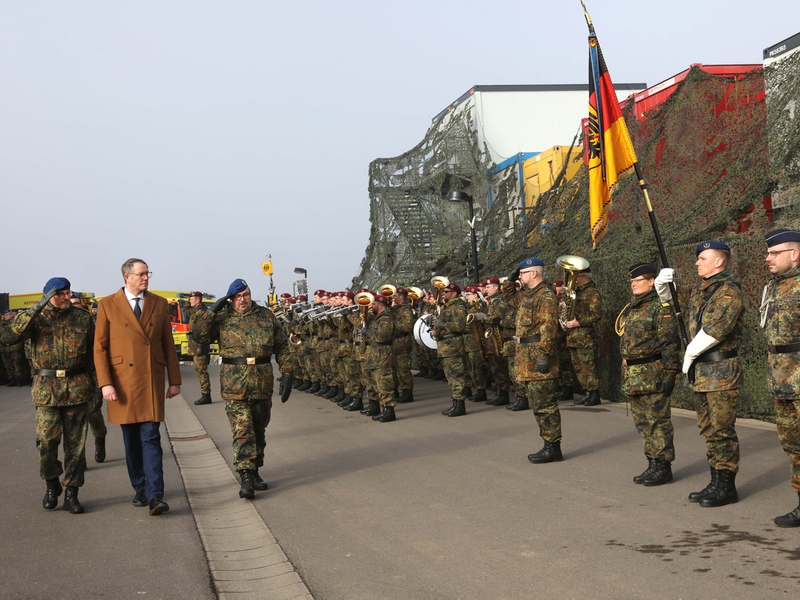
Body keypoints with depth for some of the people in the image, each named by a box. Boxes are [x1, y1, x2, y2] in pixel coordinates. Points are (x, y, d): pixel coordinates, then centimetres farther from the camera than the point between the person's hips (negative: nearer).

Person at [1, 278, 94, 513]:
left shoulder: (83, 318, 6)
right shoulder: (36, 317, 2)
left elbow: (94, 353, 10)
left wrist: (98, 387, 6)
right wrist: (36, 308, -23)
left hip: (77, 388, 1)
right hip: (46, 388, -1)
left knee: (75, 443, 2)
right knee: (47, 441, -4)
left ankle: (71, 494, 12)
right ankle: (51, 485, 21)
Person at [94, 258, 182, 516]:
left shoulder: (159, 304, 9)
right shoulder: (108, 305, 2)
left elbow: (168, 345, 10)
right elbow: (100, 347, 0)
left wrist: (174, 380, 7)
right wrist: (105, 383, -8)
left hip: (151, 381, 0)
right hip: (123, 382, 0)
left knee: (151, 438, -7)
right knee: (131, 441, 8)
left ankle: (155, 496, -10)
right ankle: (140, 490, 22)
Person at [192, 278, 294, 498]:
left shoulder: (266, 316, 9)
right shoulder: (222, 319, 3)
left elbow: (282, 345, 12)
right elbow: (199, 335, -8)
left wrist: (287, 371, 5)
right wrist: (213, 311, -14)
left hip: (263, 384, 3)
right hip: (234, 386, -3)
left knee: (258, 430, 12)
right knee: (242, 431, -10)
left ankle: (254, 472, 25)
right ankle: (246, 477, -12)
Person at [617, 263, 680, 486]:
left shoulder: (660, 307, -10)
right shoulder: (631, 309, 17)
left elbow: (669, 343, -16)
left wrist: (670, 375, -20)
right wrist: (626, 376, 21)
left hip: (652, 374, -9)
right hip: (632, 376, 9)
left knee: (658, 421, -3)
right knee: (643, 423, 13)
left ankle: (663, 467, 4)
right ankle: (653, 464, 22)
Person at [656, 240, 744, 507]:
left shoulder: (729, 290, -12)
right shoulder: (699, 290, 15)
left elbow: (716, 328, -22)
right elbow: (675, 303, 31)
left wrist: (690, 354, -13)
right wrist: (663, 287, 9)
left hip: (722, 370, -9)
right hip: (701, 371, 9)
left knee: (722, 430, -5)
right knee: (708, 429, 13)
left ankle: (727, 487, 2)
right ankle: (716, 482, 21)